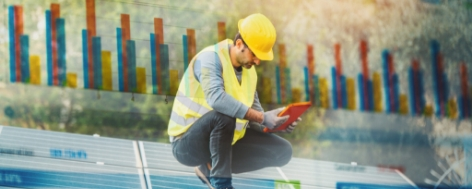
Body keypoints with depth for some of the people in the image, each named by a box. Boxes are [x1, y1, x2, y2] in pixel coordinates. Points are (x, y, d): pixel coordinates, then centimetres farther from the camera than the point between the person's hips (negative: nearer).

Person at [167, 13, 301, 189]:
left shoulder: (249, 71, 4)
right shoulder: (211, 58, -20)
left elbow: (253, 119, 4)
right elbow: (216, 98, -40)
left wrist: (277, 123, -18)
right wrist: (262, 118, -41)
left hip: (224, 140, 8)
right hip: (188, 143, -8)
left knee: (282, 151, -3)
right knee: (224, 114, -37)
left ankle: (211, 168, 5)